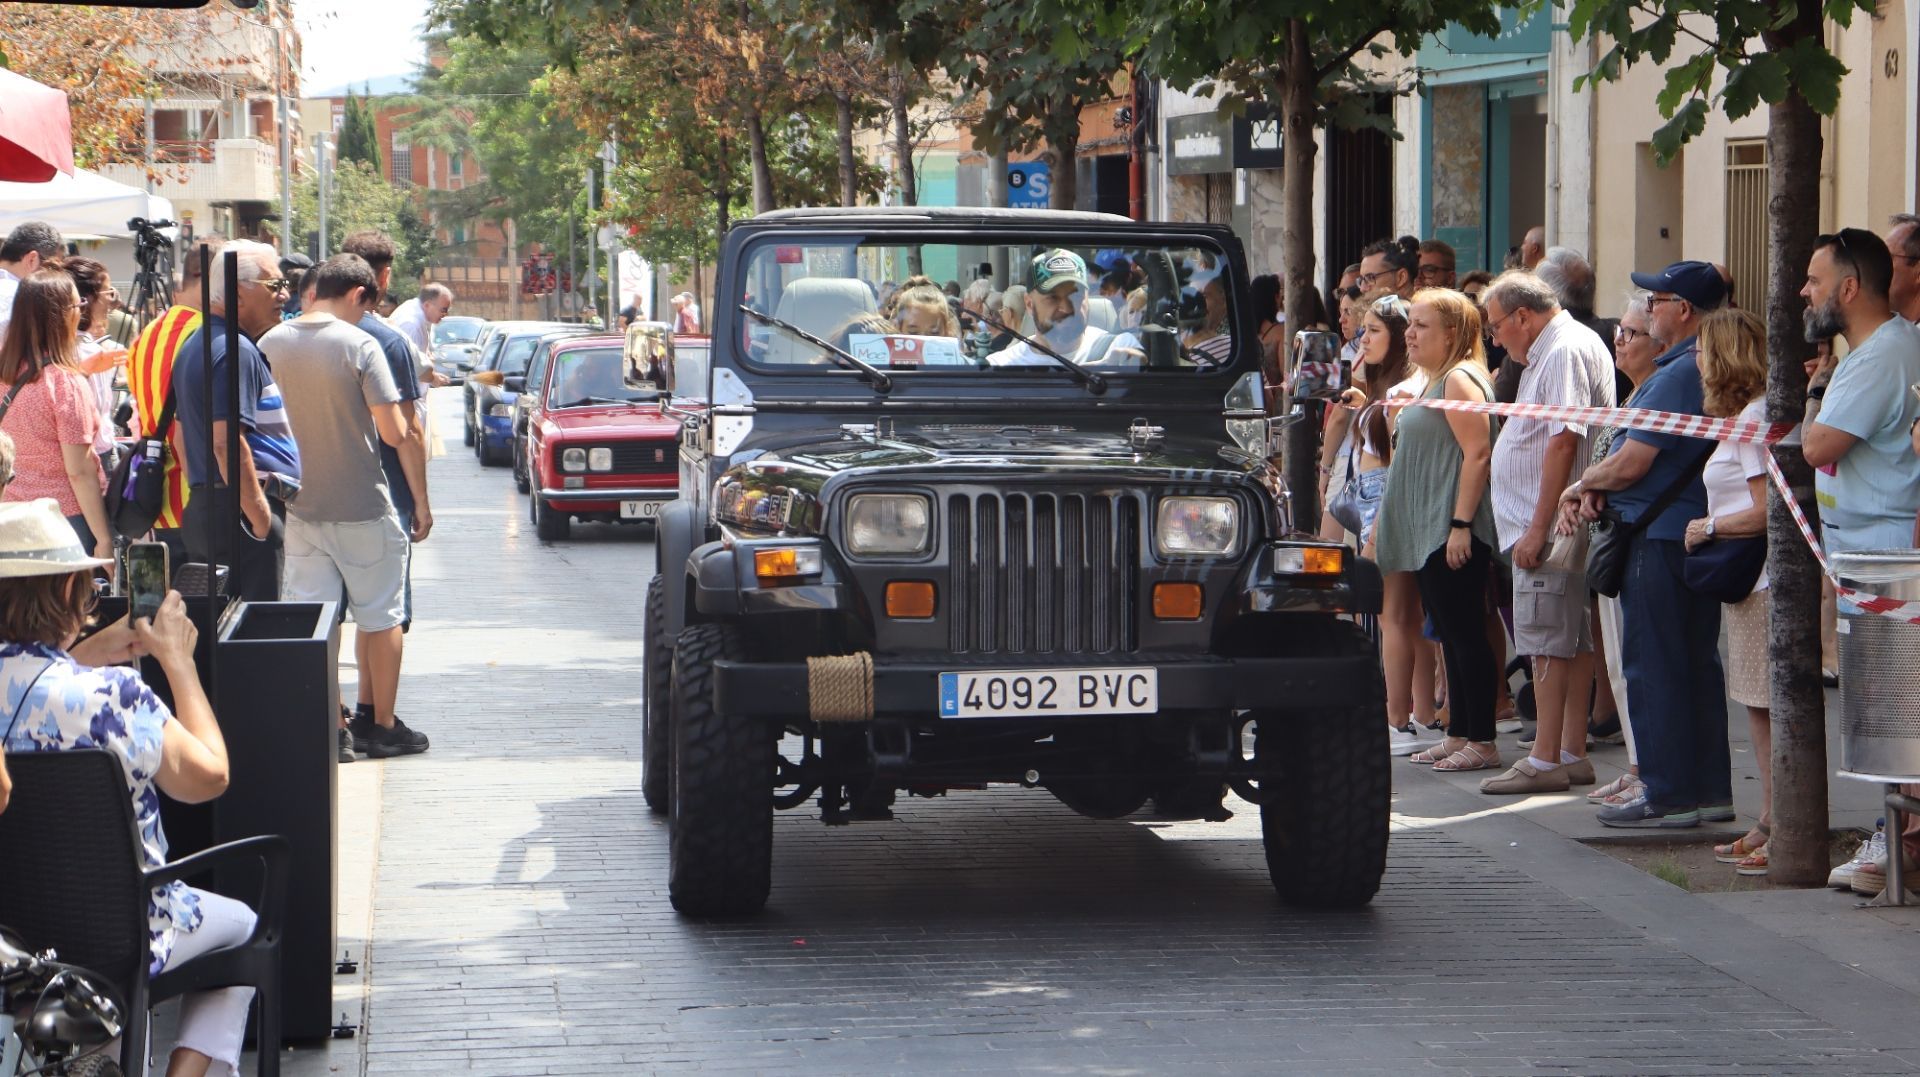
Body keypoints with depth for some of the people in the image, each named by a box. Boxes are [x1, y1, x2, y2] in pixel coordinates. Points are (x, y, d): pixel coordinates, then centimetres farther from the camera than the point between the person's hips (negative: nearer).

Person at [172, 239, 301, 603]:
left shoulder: (195, 344, 18)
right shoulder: (236, 351, -15)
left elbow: (183, 431, 24)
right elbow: (227, 442, -23)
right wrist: (260, 517, -21)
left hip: (202, 504, 10)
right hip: (240, 509, -10)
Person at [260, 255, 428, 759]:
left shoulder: (271, 344, 0)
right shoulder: (359, 345, -14)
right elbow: (395, 433, -16)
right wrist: (405, 429, 5)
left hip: (299, 505, 4)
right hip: (362, 507, -4)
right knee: (381, 618, 9)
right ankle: (381, 726, 14)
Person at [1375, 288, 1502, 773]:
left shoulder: (1460, 380, -12)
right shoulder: (1434, 382, 19)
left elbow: (1477, 454, -19)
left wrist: (1461, 525, -23)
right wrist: (1386, 520, 24)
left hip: (1453, 535, -10)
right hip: (1427, 533, 10)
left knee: (1465, 634, -8)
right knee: (1451, 636, 11)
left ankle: (1481, 742, -6)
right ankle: (1459, 734, 15)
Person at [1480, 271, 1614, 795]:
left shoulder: (1565, 351, -14)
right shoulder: (1549, 352, 19)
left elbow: (1563, 441, -21)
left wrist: (1538, 528, -23)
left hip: (1552, 525, -11)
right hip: (1554, 528, 11)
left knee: (1547, 638, -9)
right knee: (1574, 639, 11)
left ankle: (1545, 760, -9)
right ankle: (1572, 753, 14)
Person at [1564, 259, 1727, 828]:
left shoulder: (1677, 376, -18)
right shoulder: (1710, 370, 14)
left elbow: (1631, 463, -20)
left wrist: (1584, 484, 0)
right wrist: (1596, 491, 2)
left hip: (1660, 537, -10)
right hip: (1699, 531, 10)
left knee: (1653, 666, -4)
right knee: (1697, 663, 13)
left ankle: (1669, 794, -3)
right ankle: (1709, 788, 17)